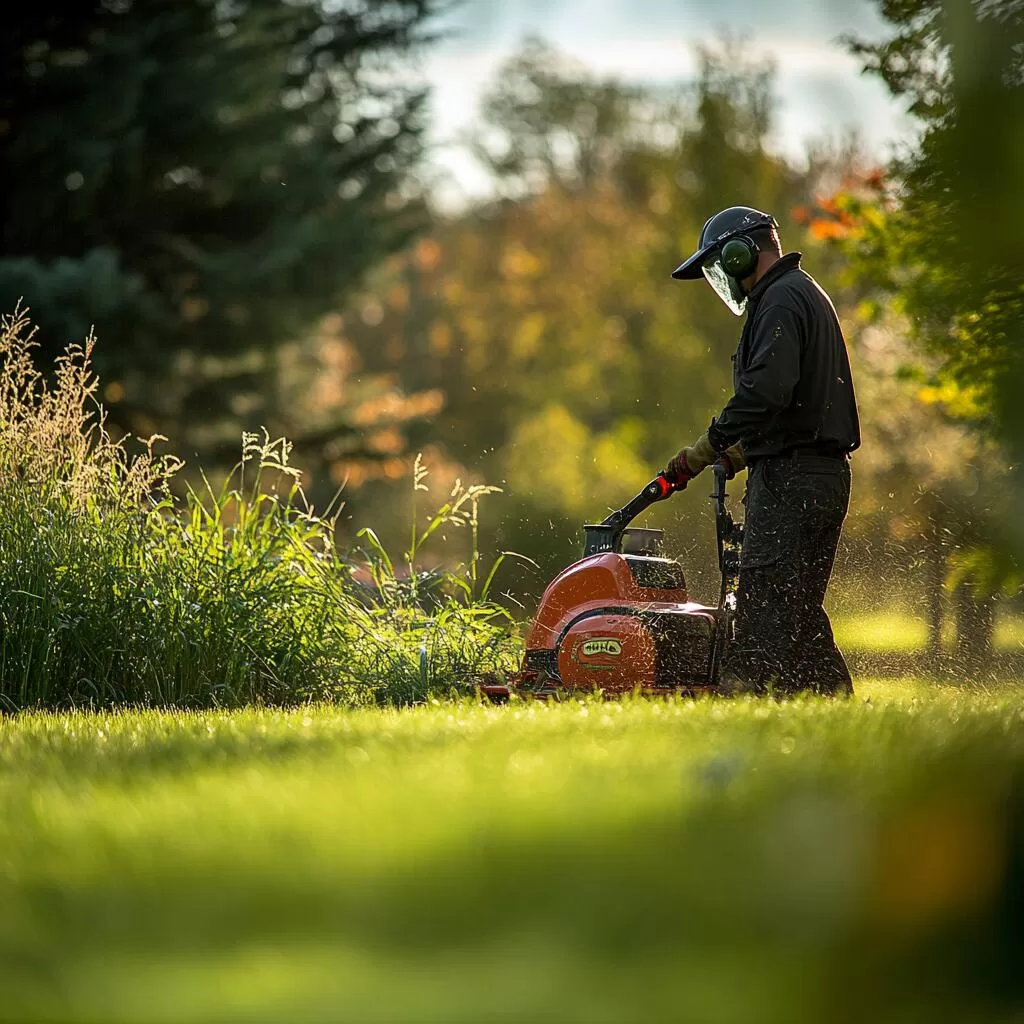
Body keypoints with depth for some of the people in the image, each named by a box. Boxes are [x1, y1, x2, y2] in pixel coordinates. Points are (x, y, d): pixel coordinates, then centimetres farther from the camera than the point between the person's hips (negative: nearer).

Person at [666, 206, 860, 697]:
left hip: (790, 479, -10)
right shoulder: (806, 295, 23)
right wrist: (740, 453, 18)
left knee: (764, 607, -12)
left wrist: (706, 449, -18)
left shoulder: (781, 299, -10)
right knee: (800, 613, 13)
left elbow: (766, 390, -24)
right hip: (824, 474, 10)